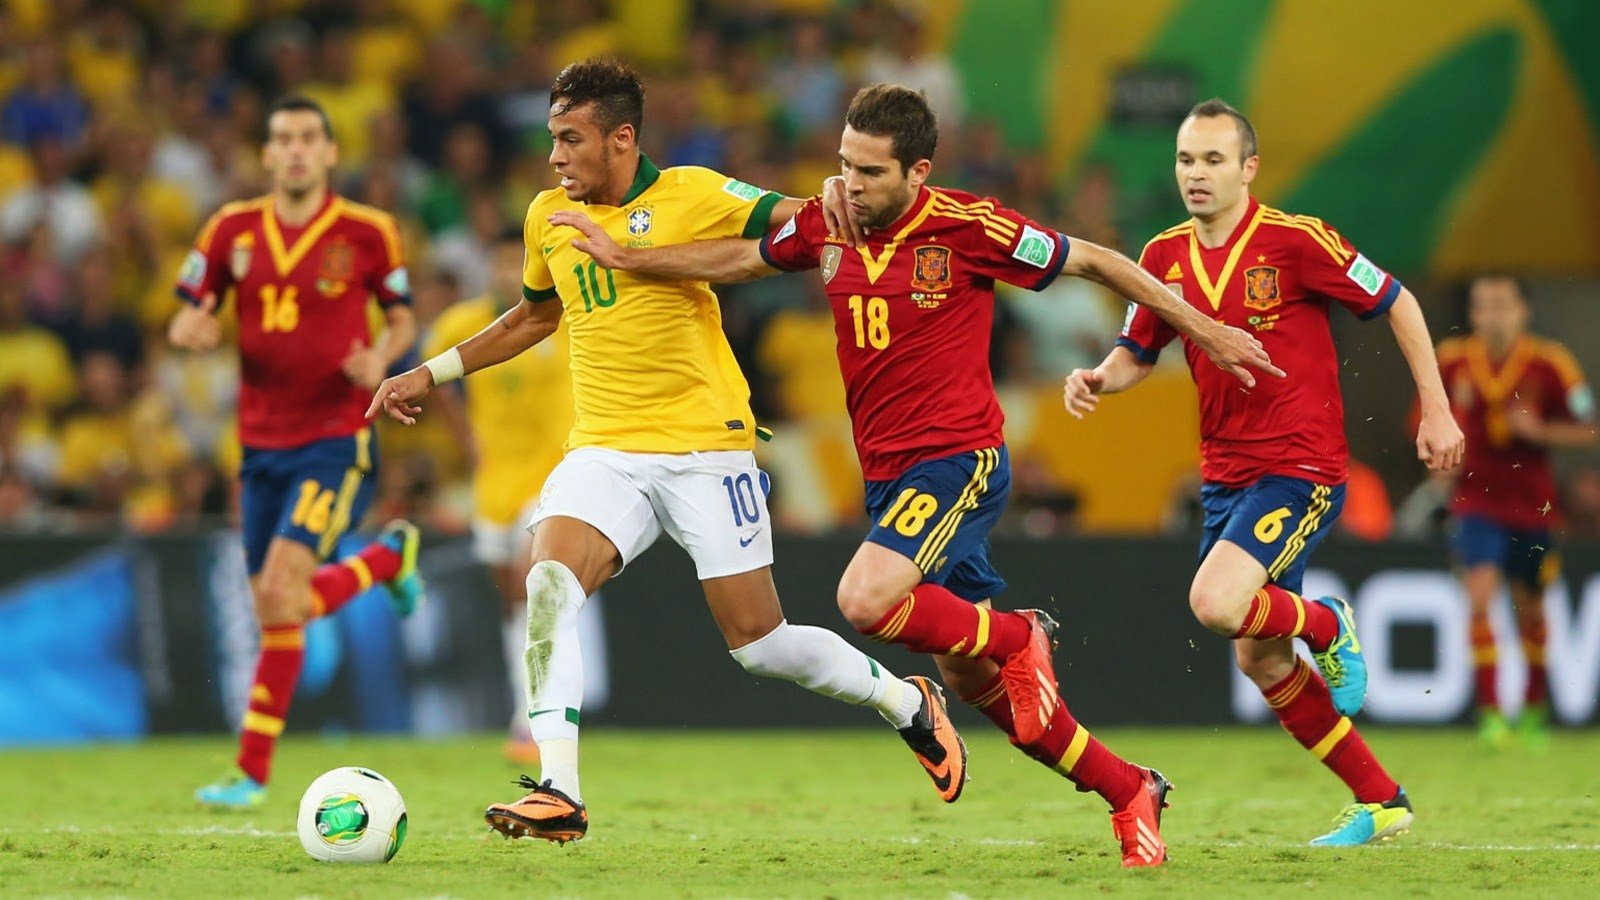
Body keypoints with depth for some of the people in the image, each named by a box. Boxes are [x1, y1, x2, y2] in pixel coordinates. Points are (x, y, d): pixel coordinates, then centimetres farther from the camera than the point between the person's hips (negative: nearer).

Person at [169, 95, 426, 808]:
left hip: (336, 438, -5)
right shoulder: (233, 230, 3)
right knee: (275, 608, 9)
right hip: (261, 441, 5)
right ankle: (389, 556, 39)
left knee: (283, 592, -18)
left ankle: (253, 769, -11)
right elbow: (184, 324, 9)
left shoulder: (367, 232, -4)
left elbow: (403, 319, 9)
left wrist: (381, 359, -13)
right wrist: (193, 330, -16)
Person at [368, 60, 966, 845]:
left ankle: (908, 706, 26)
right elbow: (533, 316, 27)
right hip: (605, 450, 4)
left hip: (704, 445, -4)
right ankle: (558, 794, -25)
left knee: (759, 645, -2)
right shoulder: (548, 218, 9)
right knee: (549, 583, -24)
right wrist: (434, 373, 25)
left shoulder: (691, 196, -6)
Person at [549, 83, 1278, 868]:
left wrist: (1204, 329, 1)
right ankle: (1129, 792, 23)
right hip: (887, 472, 7)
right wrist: (621, 256, 13)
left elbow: (1093, 262, -4)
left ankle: (1019, 636, -3)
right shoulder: (825, 225, 1)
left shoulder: (968, 228, -14)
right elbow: (736, 259, 19)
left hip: (959, 459, -7)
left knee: (866, 599, -28)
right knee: (971, 678, 9)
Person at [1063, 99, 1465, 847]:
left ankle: (1325, 623, 6)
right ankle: (1380, 800, 21)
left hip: (1301, 468, -7)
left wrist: (1436, 412, -7)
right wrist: (1097, 379, -10)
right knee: (1259, 660, 8)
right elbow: (1136, 354, 14)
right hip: (1225, 472, 7)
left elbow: (1397, 303, -5)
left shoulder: (1294, 241, -12)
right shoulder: (1165, 257, 4)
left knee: (1215, 603, -27)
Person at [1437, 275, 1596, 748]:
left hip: (1532, 505, 0)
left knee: (1530, 611, 14)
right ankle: (1490, 714, -19)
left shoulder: (1549, 365, -11)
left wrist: (1538, 429, -21)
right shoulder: (1453, 362, -5)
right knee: (1479, 598, -20)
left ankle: (1535, 705, 37)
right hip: (1477, 501, 0)